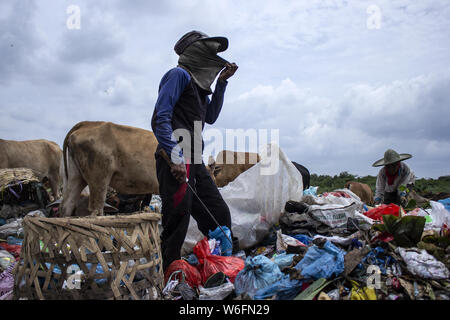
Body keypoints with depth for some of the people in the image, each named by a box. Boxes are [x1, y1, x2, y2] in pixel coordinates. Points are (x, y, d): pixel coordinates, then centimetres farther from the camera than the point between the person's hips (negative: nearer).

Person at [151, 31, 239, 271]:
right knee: (177, 223, -8)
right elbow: (160, 118, -12)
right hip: (175, 161, -9)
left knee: (220, 216, 10)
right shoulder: (179, 75, -2)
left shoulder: (198, 83, 25)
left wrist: (222, 82, 23)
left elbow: (210, 117, 29)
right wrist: (175, 157, -22)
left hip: (195, 162, 10)